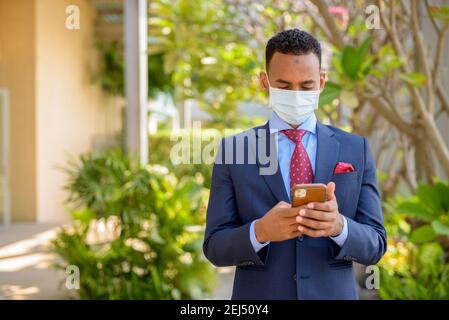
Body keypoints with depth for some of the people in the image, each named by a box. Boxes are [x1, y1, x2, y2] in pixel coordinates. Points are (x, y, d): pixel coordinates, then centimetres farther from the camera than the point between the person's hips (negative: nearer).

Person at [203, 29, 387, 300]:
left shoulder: (355, 149, 0)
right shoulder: (233, 150, -2)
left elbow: (374, 246, -2)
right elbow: (215, 247, -5)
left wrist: (339, 226, -23)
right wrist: (260, 231, -24)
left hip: (332, 293, 1)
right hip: (260, 295, -1)